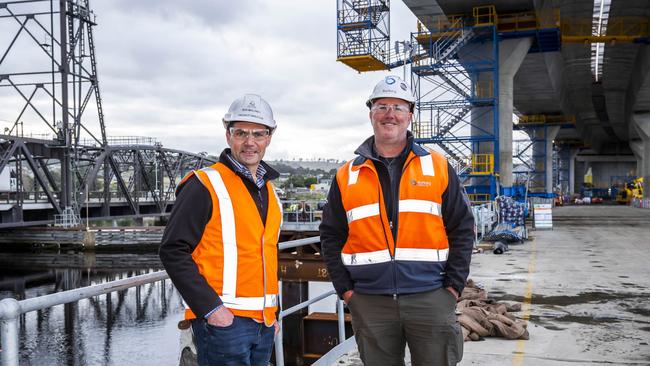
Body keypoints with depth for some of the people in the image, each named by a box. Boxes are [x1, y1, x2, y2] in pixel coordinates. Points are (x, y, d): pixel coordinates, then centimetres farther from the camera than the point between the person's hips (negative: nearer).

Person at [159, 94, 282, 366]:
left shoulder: (268, 192, 14)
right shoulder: (206, 185, -9)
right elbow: (173, 251, -13)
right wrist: (210, 308, -18)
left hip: (264, 324, 7)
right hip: (223, 321, -7)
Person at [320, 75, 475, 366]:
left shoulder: (439, 168, 4)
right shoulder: (346, 176, 6)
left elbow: (463, 229, 3)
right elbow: (331, 237, 8)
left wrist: (453, 286, -4)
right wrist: (345, 290, 0)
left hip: (431, 298, -1)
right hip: (369, 303, 1)